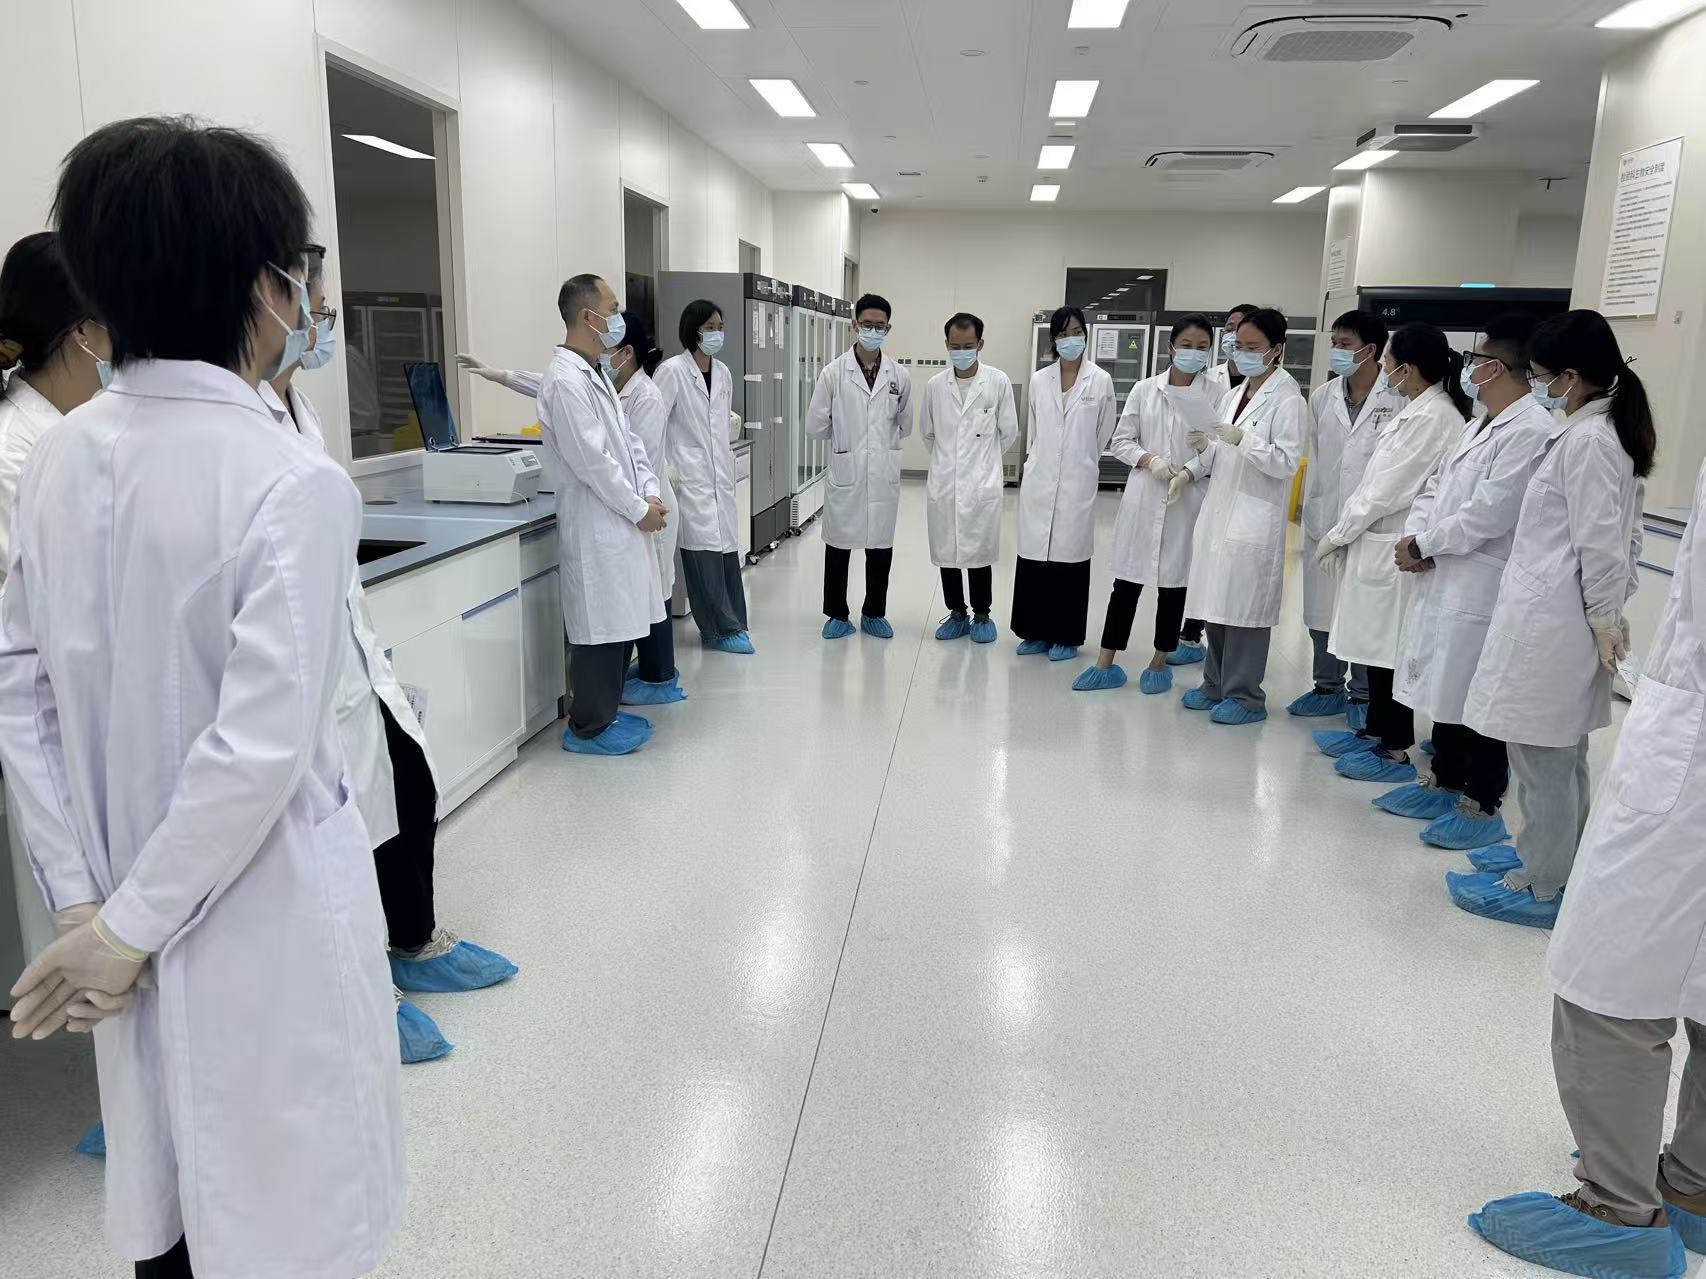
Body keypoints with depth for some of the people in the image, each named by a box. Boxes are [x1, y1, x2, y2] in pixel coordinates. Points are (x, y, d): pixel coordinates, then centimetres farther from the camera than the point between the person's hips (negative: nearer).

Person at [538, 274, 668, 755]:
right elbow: (592, 460, -21)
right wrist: (639, 510, -13)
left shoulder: (596, 373, 15)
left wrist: (651, 493, 2)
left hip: (621, 522, 10)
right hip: (596, 527, -10)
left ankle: (606, 710, 28)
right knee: (601, 627, -2)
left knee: (622, 623, 15)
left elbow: (628, 440, 16)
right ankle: (588, 728, 11)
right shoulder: (566, 380, -17)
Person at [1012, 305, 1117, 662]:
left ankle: (1065, 636, 13)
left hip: (1077, 482, -3)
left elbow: (1104, 435, 6)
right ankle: (1036, 632, 16)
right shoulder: (1039, 379, 6)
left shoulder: (1100, 381, -2)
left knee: (1070, 556, 3)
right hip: (1039, 481, 3)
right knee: (1033, 556, 4)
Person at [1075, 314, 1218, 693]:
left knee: (1173, 584, 8)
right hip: (1142, 497, 1)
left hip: (1186, 501, -1)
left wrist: (1189, 470, -19)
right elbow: (1121, 441, 4)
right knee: (1126, 581, 6)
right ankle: (1106, 665, 14)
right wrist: (1150, 460, -12)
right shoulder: (1144, 389, 3)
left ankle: (1160, 663, 24)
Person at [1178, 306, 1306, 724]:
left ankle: (1245, 696, 11)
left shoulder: (1287, 401, -9)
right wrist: (1202, 449, -3)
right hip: (1218, 511, 7)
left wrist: (1242, 440, -23)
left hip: (1254, 520, -7)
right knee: (1215, 603, 12)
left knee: (1245, 608, -1)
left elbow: (1287, 462, -14)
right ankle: (1216, 685, 24)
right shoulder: (1233, 395, 14)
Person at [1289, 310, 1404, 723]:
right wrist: (1308, 509, 10)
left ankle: (1363, 696, 19)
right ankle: (1327, 688, 27)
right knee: (1321, 609, 13)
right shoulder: (1322, 397, 6)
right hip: (1323, 520, 5)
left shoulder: (1399, 399, -11)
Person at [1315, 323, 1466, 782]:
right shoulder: (1419, 410, 12)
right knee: (1376, 645, 17)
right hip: (1380, 546, 9)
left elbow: (1387, 490, -19)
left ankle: (1395, 750, 9)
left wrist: (1337, 535, -10)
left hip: (1395, 552, -9)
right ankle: (1376, 730, 30)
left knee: (1392, 648, -1)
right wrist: (1345, 534, 10)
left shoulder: (1432, 418, -19)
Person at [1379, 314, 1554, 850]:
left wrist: (1422, 545, -11)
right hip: (1443, 579, 9)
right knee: (1447, 691, 18)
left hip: (1481, 589, -9)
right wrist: (1415, 534, -2)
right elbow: (1437, 486, 16)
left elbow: (1489, 515, -22)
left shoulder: (1530, 430, -17)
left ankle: (1482, 807, 13)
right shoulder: (1480, 424, 15)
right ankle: (1444, 786, 32)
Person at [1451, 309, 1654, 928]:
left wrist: (1606, 618, -8)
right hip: (1562, 621, 10)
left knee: (1542, 758, 0)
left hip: (1551, 623, -10)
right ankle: (1562, 863, 33)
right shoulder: (1613, 431, 12)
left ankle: (1542, 889, 11)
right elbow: (1618, 535, 16)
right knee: (1561, 755, 19)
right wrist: (1611, 613, 17)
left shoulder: (1586, 440, -17)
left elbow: (1599, 544, -18)